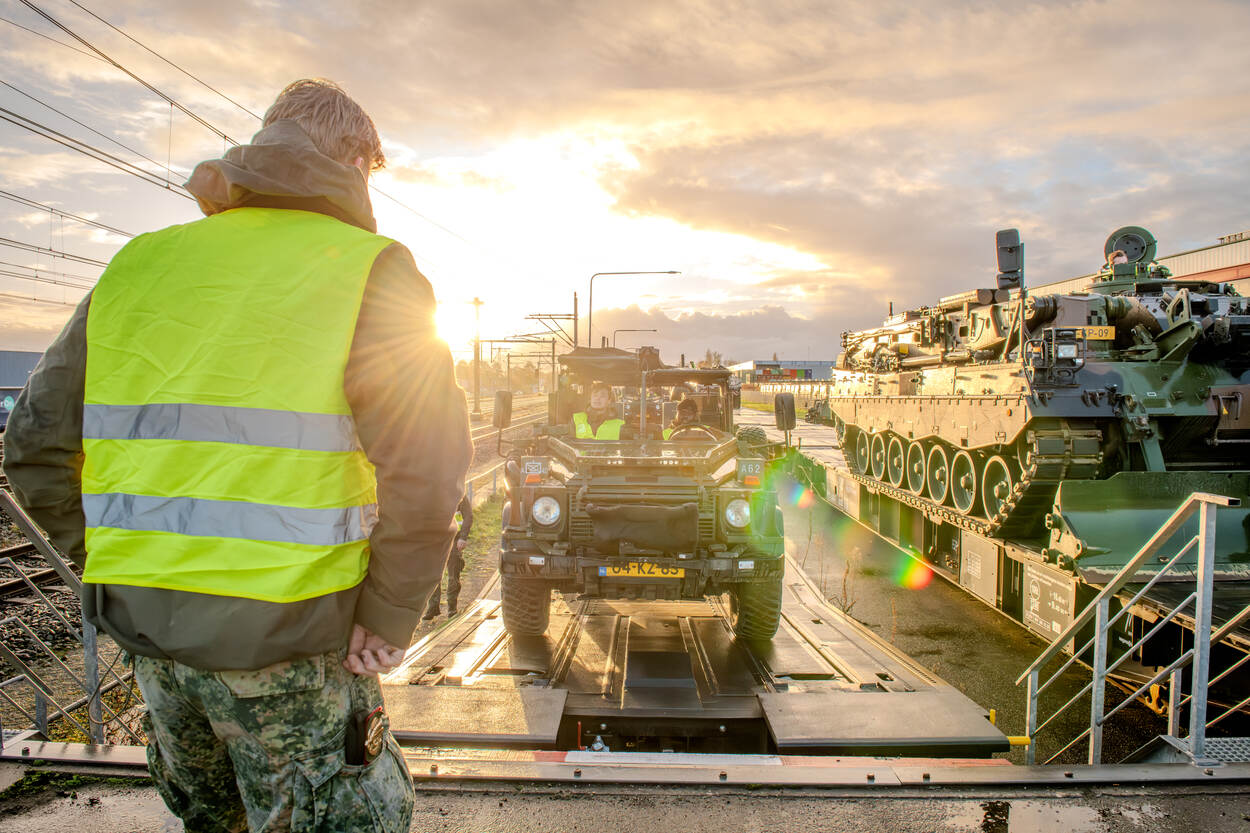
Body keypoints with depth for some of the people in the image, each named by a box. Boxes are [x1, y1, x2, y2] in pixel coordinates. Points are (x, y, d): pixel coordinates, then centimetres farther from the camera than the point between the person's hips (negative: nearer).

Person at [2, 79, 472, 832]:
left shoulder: (140, 264, 8)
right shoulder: (367, 269, -10)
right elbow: (426, 460, -20)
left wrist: (121, 575, 14)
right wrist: (391, 614, -10)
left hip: (144, 621, 6)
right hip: (285, 636, -6)